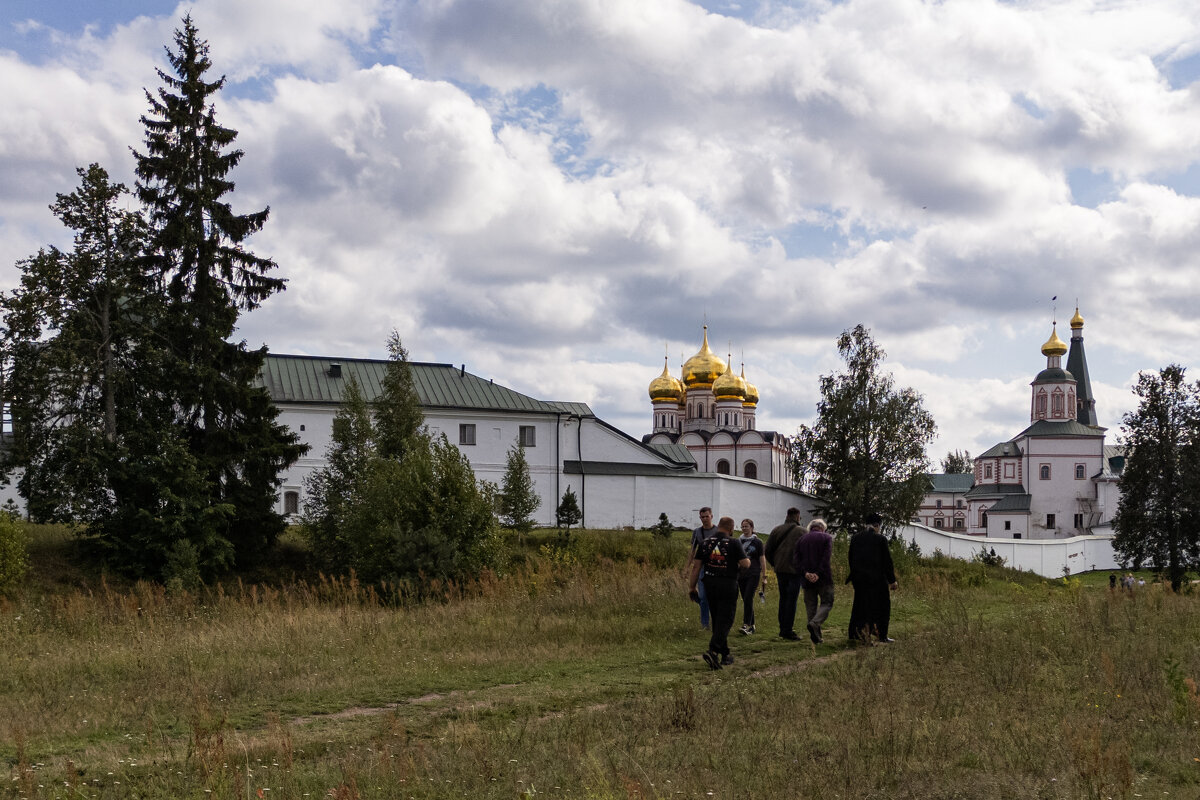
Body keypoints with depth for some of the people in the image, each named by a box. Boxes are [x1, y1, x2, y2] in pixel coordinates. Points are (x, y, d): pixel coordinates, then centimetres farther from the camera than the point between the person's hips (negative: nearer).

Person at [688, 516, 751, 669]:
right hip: (728, 586, -5)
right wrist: (747, 560, 12)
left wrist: (692, 586, 10)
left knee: (717, 620, 16)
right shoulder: (733, 543, -8)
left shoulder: (705, 542, 4)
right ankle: (713, 651, -21)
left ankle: (725, 655, 22)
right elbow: (745, 563, -12)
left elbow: (696, 566, 4)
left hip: (709, 585, 5)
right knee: (725, 620, -3)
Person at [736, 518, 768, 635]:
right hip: (741, 574, 5)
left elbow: (762, 560, 1)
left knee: (748, 598, -17)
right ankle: (752, 625, 16)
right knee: (746, 600, 7)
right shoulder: (738, 542, 11)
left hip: (753, 574, -5)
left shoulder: (757, 542, 1)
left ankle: (746, 626, -21)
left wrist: (764, 576, -3)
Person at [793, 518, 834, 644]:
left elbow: (795, 560, 0)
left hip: (807, 579, 3)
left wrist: (805, 573, -10)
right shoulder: (827, 538, 3)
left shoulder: (801, 539, 13)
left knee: (811, 605, 9)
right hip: (823, 578, -3)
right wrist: (818, 574, -16)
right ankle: (815, 623, -22)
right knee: (826, 603, 3)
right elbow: (826, 558, -12)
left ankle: (815, 636, 5)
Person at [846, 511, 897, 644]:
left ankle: (854, 634, 13)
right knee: (882, 605, 9)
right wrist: (892, 580, -1)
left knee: (859, 605, 14)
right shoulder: (880, 539, -10)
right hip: (877, 578, -5)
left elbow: (851, 559, 10)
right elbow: (887, 561, -8)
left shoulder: (855, 538, 4)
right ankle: (881, 635, 9)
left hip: (859, 578, 5)